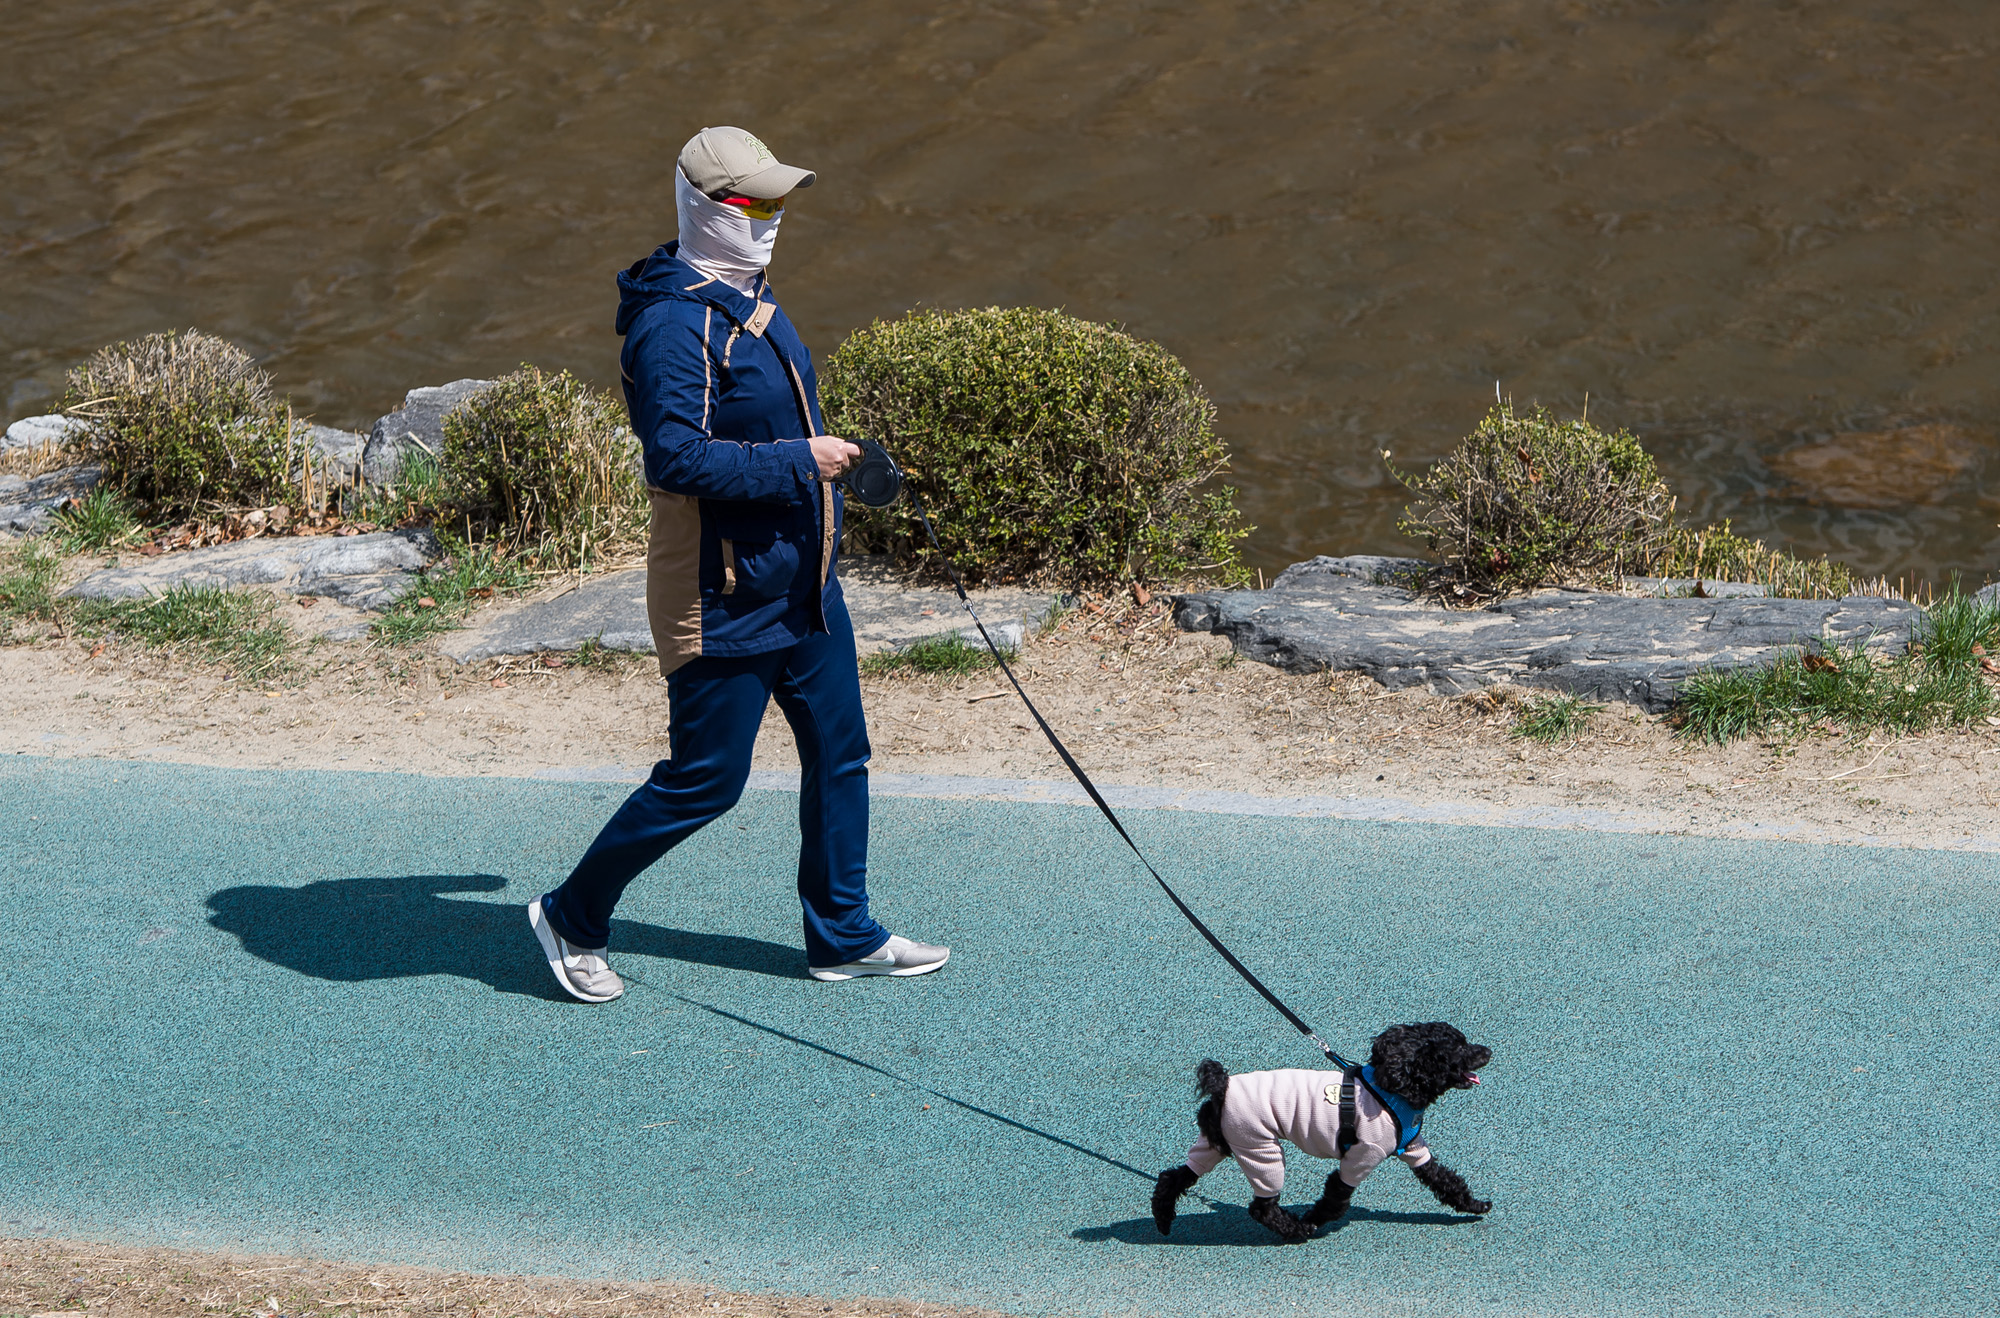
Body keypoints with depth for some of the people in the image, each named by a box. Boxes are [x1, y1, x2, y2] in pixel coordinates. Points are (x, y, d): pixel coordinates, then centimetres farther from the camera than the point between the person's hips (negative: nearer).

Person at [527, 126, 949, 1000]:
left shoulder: (751, 299, 12)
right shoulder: (675, 324, -21)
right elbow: (677, 457, -29)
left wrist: (833, 459, 19)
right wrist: (798, 460, -26)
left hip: (802, 590, 10)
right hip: (724, 600, -10)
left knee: (839, 755, 14)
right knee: (702, 782, -1)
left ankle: (842, 936, 27)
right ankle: (572, 917, 16)